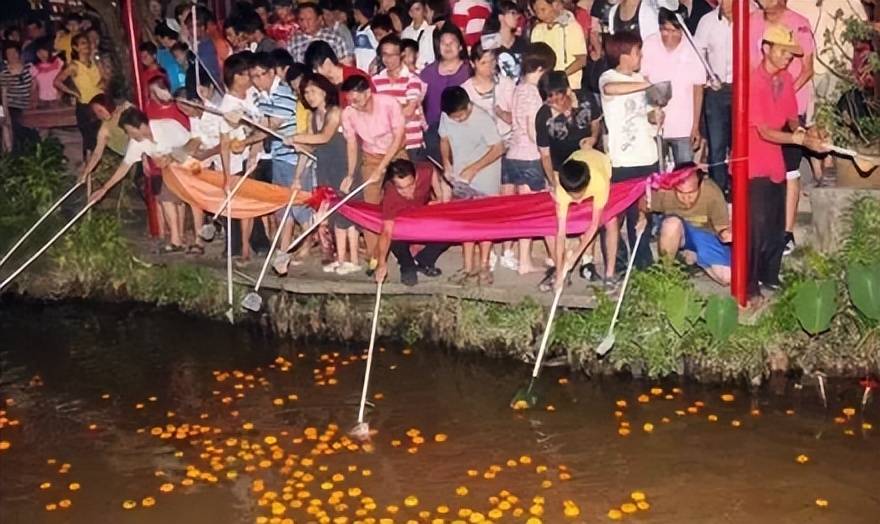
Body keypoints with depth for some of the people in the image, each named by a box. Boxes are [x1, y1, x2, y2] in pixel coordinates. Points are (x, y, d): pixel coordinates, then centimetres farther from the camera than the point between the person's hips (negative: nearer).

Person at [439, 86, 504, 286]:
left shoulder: (482, 119, -24)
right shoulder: (446, 117, -9)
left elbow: (498, 148, -20)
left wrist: (473, 168, -23)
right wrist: (446, 162, -8)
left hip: (485, 175, -5)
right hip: (462, 176, 5)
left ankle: (484, 266, 13)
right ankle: (469, 266, 14)